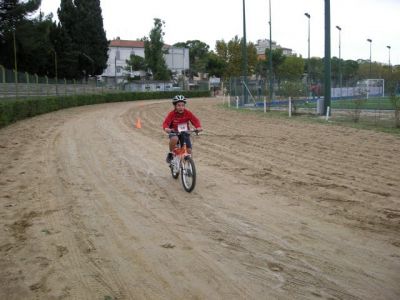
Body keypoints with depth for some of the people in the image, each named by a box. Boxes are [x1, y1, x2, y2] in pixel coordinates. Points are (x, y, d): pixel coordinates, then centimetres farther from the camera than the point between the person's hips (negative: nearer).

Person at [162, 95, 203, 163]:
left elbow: (195, 120, -15)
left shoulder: (188, 113, -12)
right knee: (174, 139, -38)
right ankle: (170, 154, -11)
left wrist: (198, 127, -35)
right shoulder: (171, 114, -17)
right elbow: (165, 123, -22)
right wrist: (166, 128, -45)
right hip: (174, 132, -2)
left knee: (189, 151, -6)